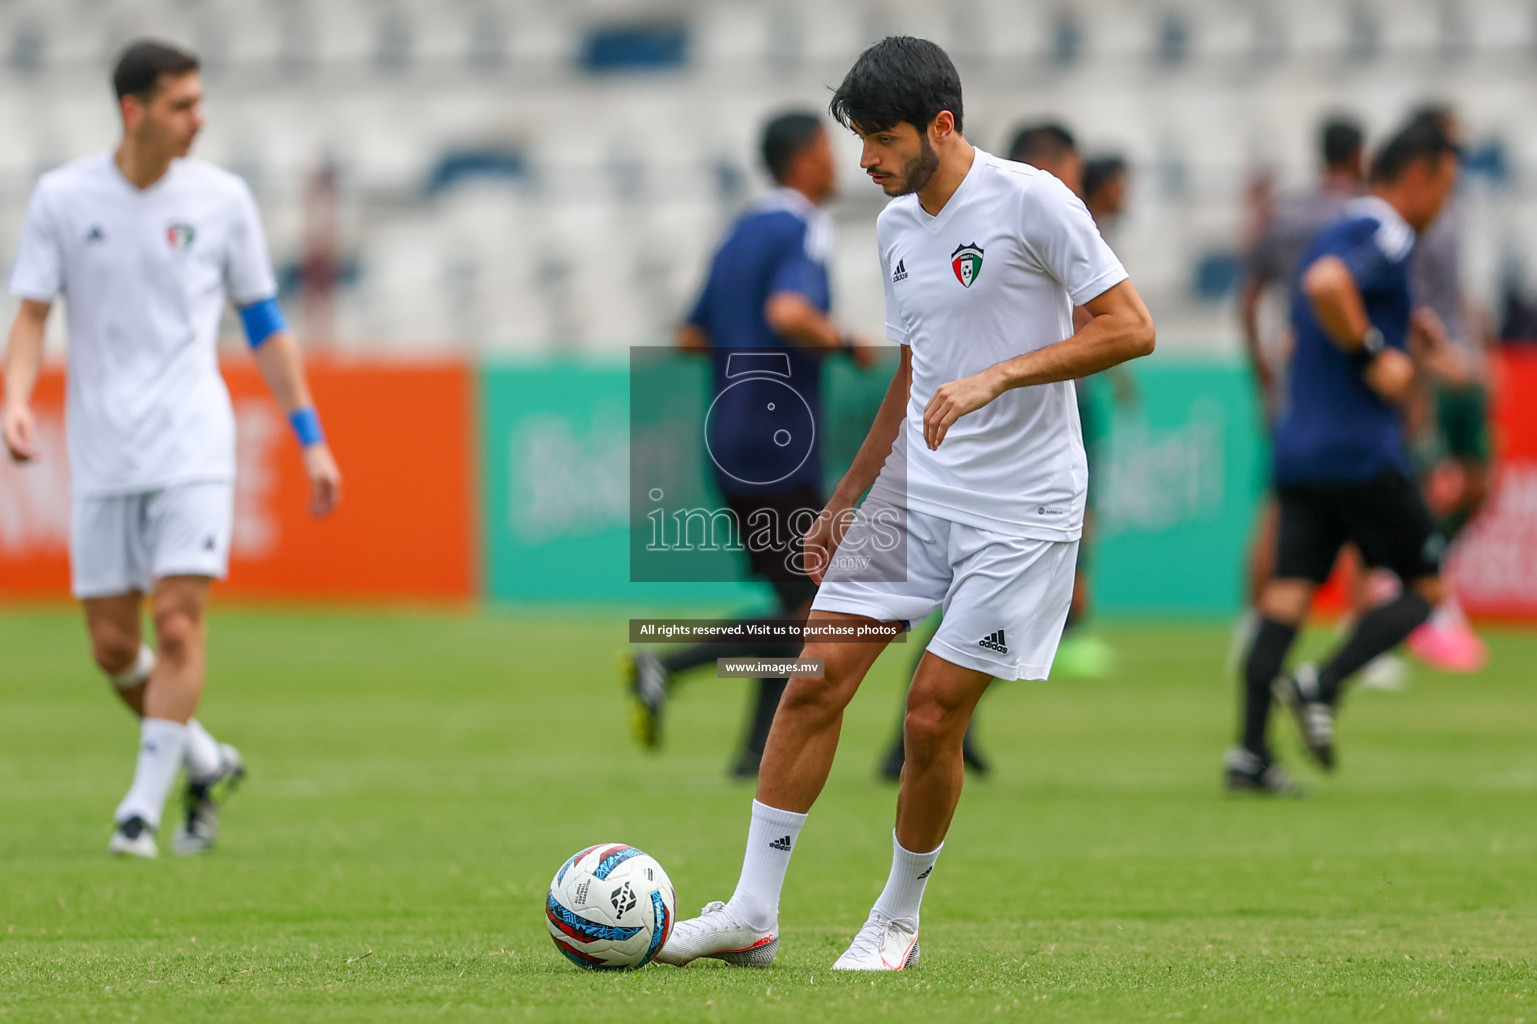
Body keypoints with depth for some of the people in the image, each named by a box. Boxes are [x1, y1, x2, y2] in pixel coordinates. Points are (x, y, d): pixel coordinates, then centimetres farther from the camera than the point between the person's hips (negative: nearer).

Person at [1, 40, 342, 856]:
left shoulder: (220, 198, 1)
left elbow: (263, 320, 9)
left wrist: (311, 439, 8)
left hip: (193, 450, -1)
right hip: (102, 453, 1)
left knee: (178, 624, -14)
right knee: (111, 644, 3)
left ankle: (143, 806, -7)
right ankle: (206, 762, 26)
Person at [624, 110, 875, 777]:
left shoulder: (738, 237, 17)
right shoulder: (801, 234, -10)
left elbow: (690, 340, 19)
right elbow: (787, 313, -30)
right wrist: (846, 344, -15)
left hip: (731, 447, 9)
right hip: (782, 454, -9)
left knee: (797, 605, 13)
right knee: (811, 615, -5)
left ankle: (759, 750, 5)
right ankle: (666, 667, -18)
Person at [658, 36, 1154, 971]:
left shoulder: (1031, 201, -12)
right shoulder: (897, 225, 11)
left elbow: (1131, 328, -14)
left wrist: (997, 378, -22)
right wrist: (847, 497, 23)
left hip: (1019, 509, -7)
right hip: (913, 491, 7)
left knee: (934, 714, -7)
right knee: (816, 682, -3)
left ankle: (899, 920, 13)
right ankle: (752, 913, 2)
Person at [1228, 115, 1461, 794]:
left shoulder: (1342, 234, 21)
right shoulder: (1385, 236, -10)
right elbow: (1324, 285, -29)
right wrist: (1374, 353, -18)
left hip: (1298, 450, 8)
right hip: (1361, 452, -8)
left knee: (1289, 588, 0)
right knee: (1425, 585, 4)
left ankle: (1250, 750, -10)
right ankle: (1322, 687, -13)